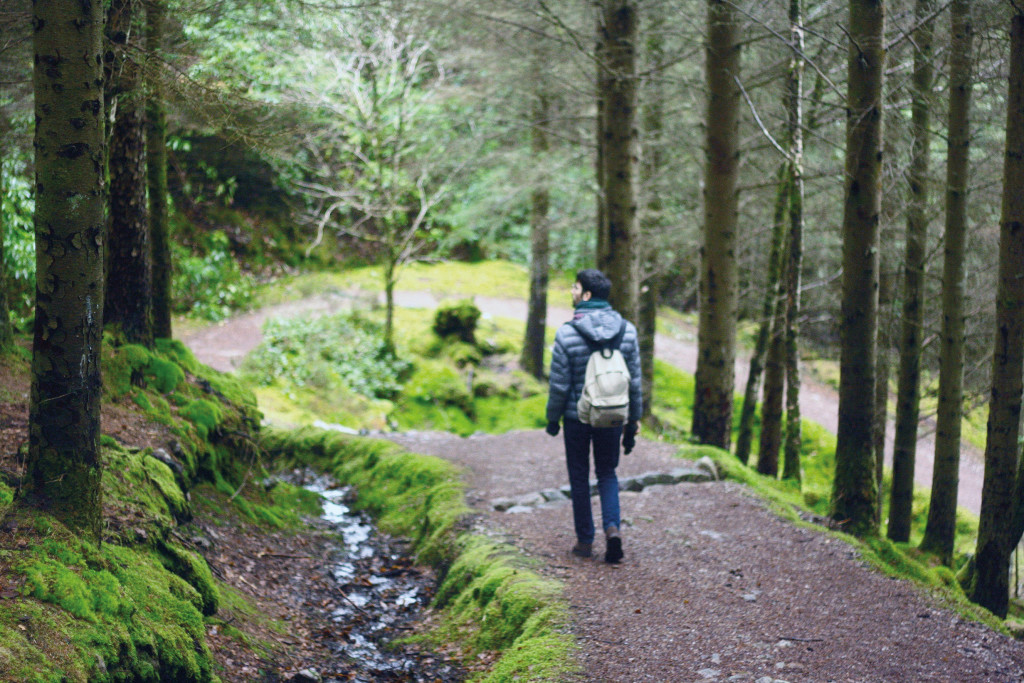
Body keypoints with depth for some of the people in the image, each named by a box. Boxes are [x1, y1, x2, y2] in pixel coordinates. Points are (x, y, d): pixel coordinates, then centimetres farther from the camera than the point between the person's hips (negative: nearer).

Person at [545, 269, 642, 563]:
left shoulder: (567, 334, -15)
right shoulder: (627, 330, -4)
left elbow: (559, 384, -11)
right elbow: (634, 380, 2)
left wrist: (552, 418, 4)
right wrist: (633, 419, 11)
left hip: (577, 417, -3)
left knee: (579, 476, 12)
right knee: (607, 473, 17)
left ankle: (585, 541, 16)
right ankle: (612, 527, -5)